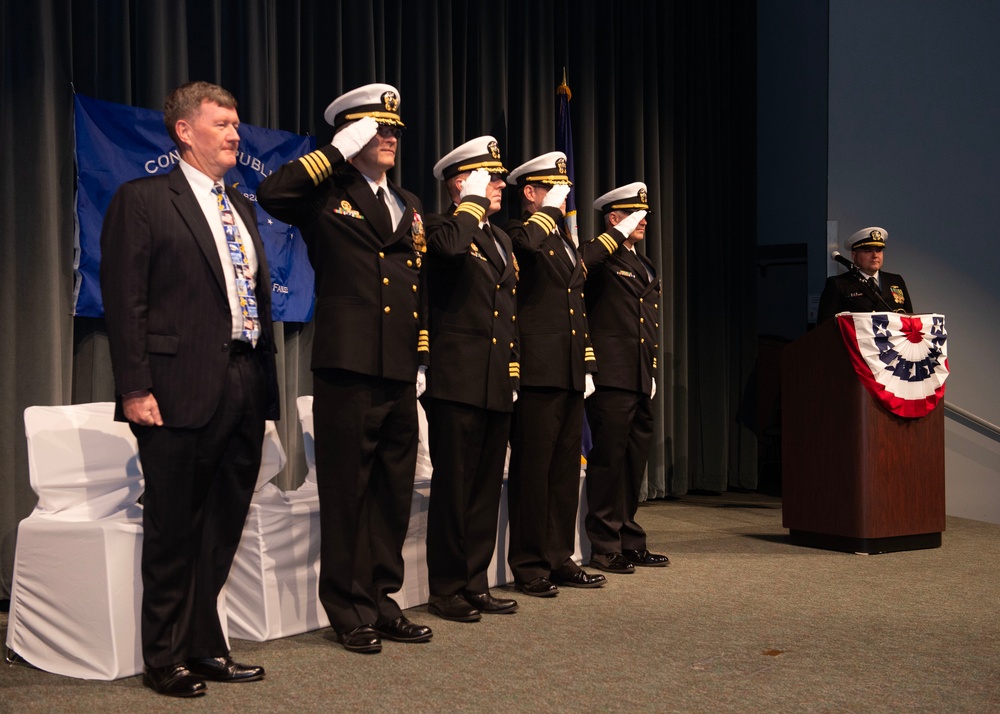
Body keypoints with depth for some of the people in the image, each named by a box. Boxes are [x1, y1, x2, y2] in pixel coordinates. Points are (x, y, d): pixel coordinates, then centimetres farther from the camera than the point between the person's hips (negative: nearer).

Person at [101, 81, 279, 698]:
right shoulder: (142, 200, -2)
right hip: (182, 390, -6)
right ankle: (165, 658, 17)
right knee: (174, 530, 4)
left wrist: (265, 379, 12)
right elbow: (125, 300, -9)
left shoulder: (242, 208, 19)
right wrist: (135, 387, -15)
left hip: (245, 390, 7)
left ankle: (206, 647, 24)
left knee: (223, 529, 12)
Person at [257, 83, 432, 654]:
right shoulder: (327, 195, 0)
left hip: (400, 373, 6)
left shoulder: (410, 206, 19)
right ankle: (350, 611, 13)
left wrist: (424, 361, 15)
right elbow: (272, 193, -21)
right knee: (347, 491, 2)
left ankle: (383, 600, 24)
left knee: (395, 491, 12)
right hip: (348, 369, -6)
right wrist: (338, 153, -12)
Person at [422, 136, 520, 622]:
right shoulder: (442, 227, -4)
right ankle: (446, 590, 8)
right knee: (454, 487, -2)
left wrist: (513, 368, 18)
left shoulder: (501, 239, 21)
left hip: (497, 385, 8)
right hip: (459, 381, -8)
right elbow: (448, 246, -31)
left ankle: (475, 584, 21)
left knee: (486, 488, 12)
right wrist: (473, 202, -15)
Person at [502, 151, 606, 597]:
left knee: (565, 469, 12)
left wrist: (587, 367, 21)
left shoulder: (565, 241, 23)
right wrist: (550, 208, -16)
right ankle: (529, 566, 5)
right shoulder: (516, 233, -4)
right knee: (532, 469, -3)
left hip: (570, 376, 9)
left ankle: (559, 559, 20)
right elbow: (527, 243, -32)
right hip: (537, 373, -9)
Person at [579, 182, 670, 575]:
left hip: (640, 381, 9)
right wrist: (618, 236, -22)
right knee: (608, 461, -4)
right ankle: (605, 547, 4)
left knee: (634, 464, 14)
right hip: (611, 379, -9)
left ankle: (630, 542, 23)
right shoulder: (600, 257, -5)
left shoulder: (644, 266, 22)